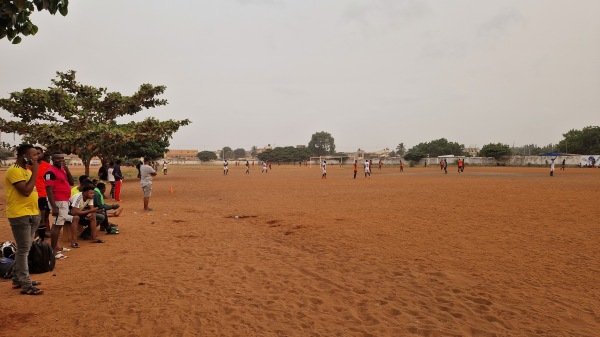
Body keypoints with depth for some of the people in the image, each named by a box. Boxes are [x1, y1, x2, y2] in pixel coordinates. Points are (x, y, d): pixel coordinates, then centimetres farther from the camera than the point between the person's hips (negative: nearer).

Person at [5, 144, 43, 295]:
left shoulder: (26, 170, 15)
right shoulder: (14, 171, -15)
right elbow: (26, 191, -24)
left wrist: (36, 211, 15)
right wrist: (35, 171, -17)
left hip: (31, 214, 9)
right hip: (20, 216, -9)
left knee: (24, 249, 15)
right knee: (23, 250, -6)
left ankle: (18, 279, 26)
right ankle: (26, 285, -2)